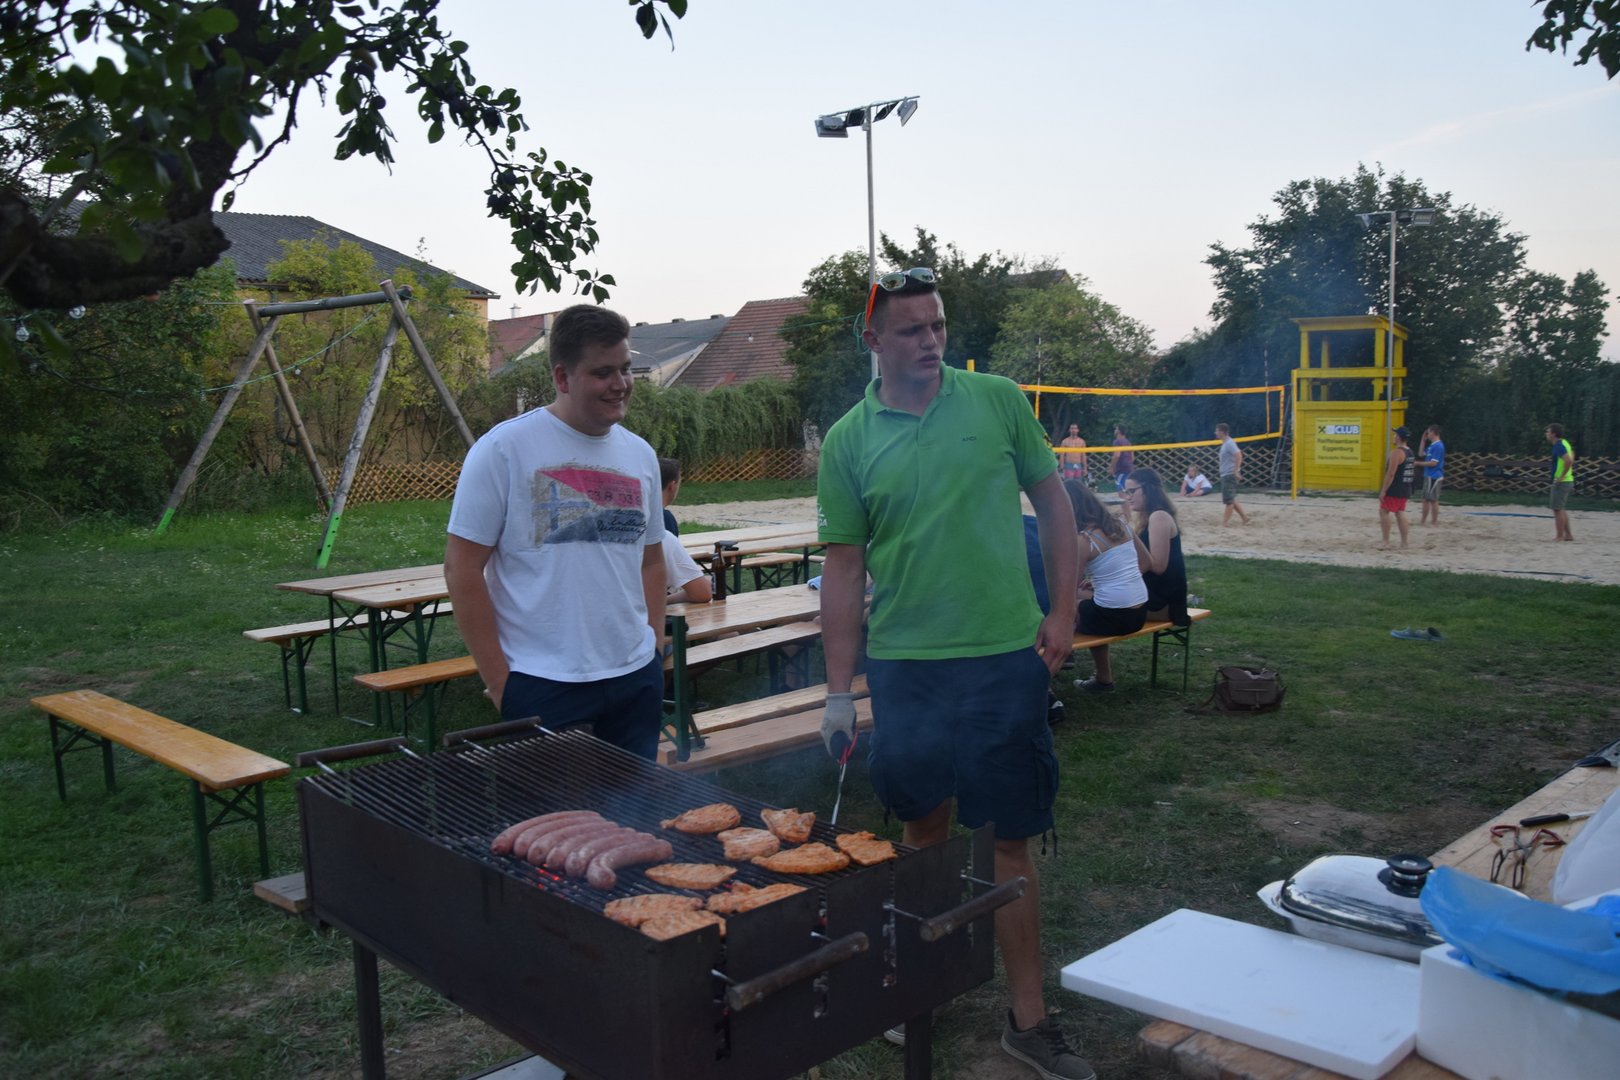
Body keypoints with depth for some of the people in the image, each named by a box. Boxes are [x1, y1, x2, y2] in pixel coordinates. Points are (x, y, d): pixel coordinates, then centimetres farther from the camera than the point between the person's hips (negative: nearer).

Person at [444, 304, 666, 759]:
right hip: (541, 686, -5)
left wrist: (655, 650, 8)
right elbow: (462, 569, -8)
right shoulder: (503, 449, -9)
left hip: (636, 679, 5)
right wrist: (498, 680, -10)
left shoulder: (640, 455, 9)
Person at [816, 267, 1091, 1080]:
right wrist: (837, 691, 1)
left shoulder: (996, 400, 1)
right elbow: (844, 568, 2)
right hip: (904, 664, 1)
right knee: (925, 828, 14)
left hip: (1007, 655, 0)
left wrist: (1062, 611, 0)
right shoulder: (849, 441, 1)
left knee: (1011, 838, 6)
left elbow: (1052, 503, 8)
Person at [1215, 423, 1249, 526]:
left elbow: (1239, 456, -27)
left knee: (1229, 500, -5)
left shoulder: (1229, 443, -16)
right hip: (1225, 475, 11)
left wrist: (1236, 472, -27)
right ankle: (1244, 518, 19)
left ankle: (1225, 523, -1)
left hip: (1230, 475, -11)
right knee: (1230, 500, 14)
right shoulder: (1225, 443, 14)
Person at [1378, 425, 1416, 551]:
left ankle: (1386, 542, -7)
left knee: (1383, 511, -3)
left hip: (1394, 489, -9)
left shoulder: (1397, 452, -16)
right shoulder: (1410, 452, 13)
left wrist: (1383, 490, -19)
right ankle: (1404, 542, 12)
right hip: (1405, 489, 9)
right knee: (1400, 513, 12)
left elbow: (1390, 474, -20)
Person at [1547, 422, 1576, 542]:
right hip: (1568, 481, 10)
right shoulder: (1565, 443, 13)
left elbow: (1569, 461, -31)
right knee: (1561, 509, 17)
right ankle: (1568, 535, 21)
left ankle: (1559, 536, -2)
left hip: (1561, 482, -10)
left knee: (1557, 509, -5)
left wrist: (1562, 476, -24)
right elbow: (1571, 457, 28)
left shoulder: (1559, 446, -18)